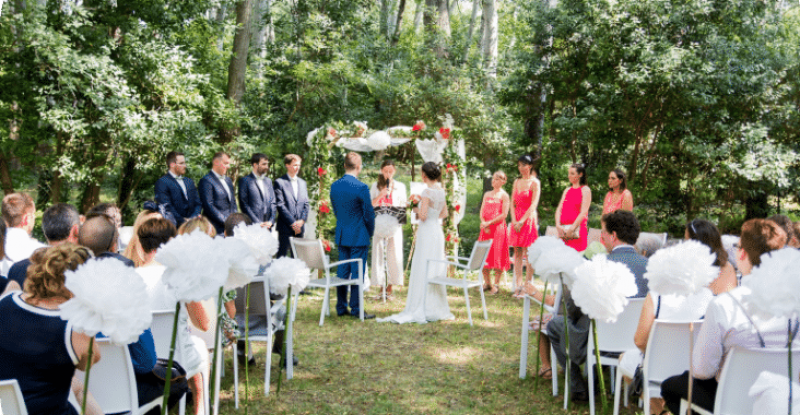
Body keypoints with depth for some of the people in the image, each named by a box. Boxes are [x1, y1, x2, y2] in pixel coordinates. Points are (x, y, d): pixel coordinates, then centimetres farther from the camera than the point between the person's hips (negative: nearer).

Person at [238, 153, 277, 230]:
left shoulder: (268, 181, 18)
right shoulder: (245, 180, 0)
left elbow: (273, 203, 15)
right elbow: (244, 205, -6)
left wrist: (271, 221, -1)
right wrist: (258, 223, -11)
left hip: (267, 226, 5)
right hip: (252, 226, -5)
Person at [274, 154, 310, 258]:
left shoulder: (302, 182, 17)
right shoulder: (280, 182, -3)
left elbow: (306, 204, 14)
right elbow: (280, 205, -9)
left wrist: (302, 220, -3)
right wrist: (293, 223, -12)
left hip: (299, 226, 5)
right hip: (285, 226, -5)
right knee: (282, 255, -3)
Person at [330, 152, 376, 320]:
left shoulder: (334, 186, 3)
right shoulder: (361, 187, -17)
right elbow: (369, 213, -10)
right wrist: (370, 232, 7)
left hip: (341, 235, 6)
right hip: (359, 236, -6)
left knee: (342, 271, 12)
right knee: (357, 272, 0)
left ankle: (341, 307, 18)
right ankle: (356, 309, 5)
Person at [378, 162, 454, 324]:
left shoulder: (427, 192, -15)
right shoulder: (441, 191, 9)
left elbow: (423, 215, -18)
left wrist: (416, 210, 1)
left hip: (427, 232, -8)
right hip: (438, 231, 8)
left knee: (422, 271, -3)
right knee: (436, 271, 13)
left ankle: (421, 310, -1)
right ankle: (438, 309, 19)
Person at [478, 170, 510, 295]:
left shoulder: (504, 195, -1)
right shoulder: (487, 194, 16)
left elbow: (504, 214, -9)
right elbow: (482, 211, 12)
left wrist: (489, 223, -13)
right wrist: (483, 223, -7)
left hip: (498, 228, -5)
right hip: (486, 228, 5)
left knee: (497, 256, -4)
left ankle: (496, 284, 3)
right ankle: (487, 283, 14)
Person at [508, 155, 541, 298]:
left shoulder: (534, 182, -3)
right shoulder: (517, 182, 15)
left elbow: (533, 205, -10)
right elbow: (512, 203, 12)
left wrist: (522, 221, -15)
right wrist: (513, 220, -2)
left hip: (529, 220, -6)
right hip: (516, 221, 6)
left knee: (528, 254, -5)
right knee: (517, 253, 4)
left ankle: (527, 287, -3)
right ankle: (518, 286, 7)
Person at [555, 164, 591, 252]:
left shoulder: (585, 190, 0)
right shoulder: (567, 190, 17)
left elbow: (583, 212, -10)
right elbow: (559, 209, 11)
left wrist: (572, 228, -16)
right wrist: (558, 225, -5)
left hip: (577, 228, -6)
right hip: (563, 230, 6)